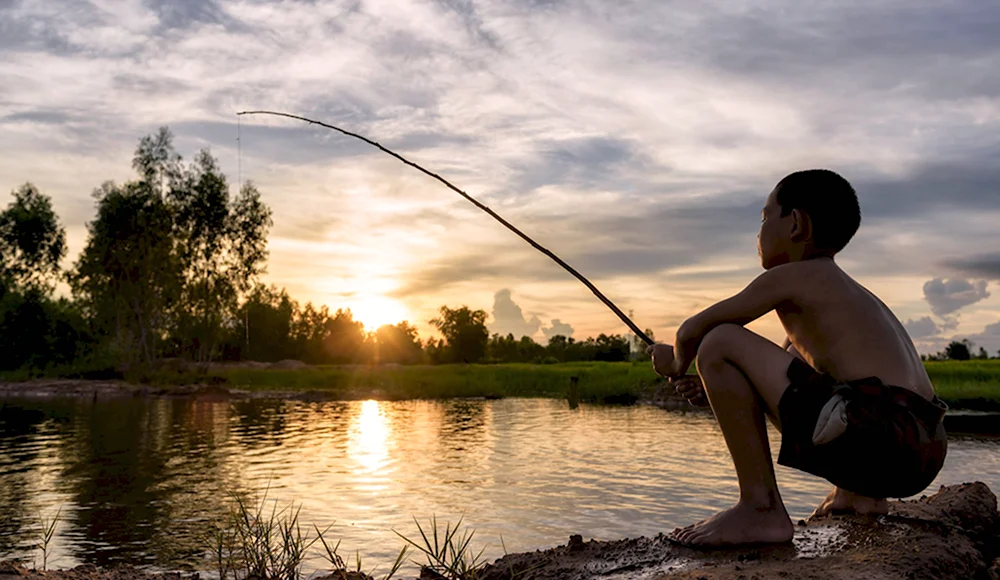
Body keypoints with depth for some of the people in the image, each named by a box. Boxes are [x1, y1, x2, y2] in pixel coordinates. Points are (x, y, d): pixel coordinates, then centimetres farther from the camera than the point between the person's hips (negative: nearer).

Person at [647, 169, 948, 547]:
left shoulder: (790, 277, 0)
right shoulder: (850, 291, 26)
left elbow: (693, 331, 3)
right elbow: (786, 366, 36)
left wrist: (677, 364, 24)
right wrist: (718, 387, 27)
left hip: (874, 437, -10)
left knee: (719, 343, -8)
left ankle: (760, 509, -7)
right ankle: (861, 494, 19)